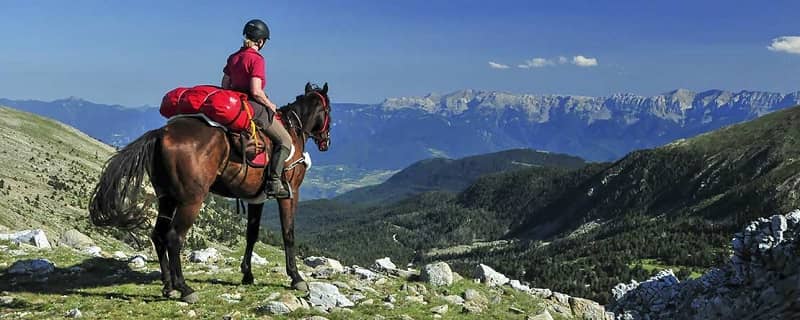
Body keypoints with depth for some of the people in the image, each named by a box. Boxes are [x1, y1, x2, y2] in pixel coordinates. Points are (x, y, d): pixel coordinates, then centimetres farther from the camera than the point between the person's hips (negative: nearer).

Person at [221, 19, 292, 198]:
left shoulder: (233, 57, 10)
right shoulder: (256, 59, -15)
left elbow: (225, 86, 13)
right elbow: (256, 91, -22)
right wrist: (270, 105, -6)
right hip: (253, 107, -9)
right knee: (285, 141, 0)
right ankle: (274, 182, -9)